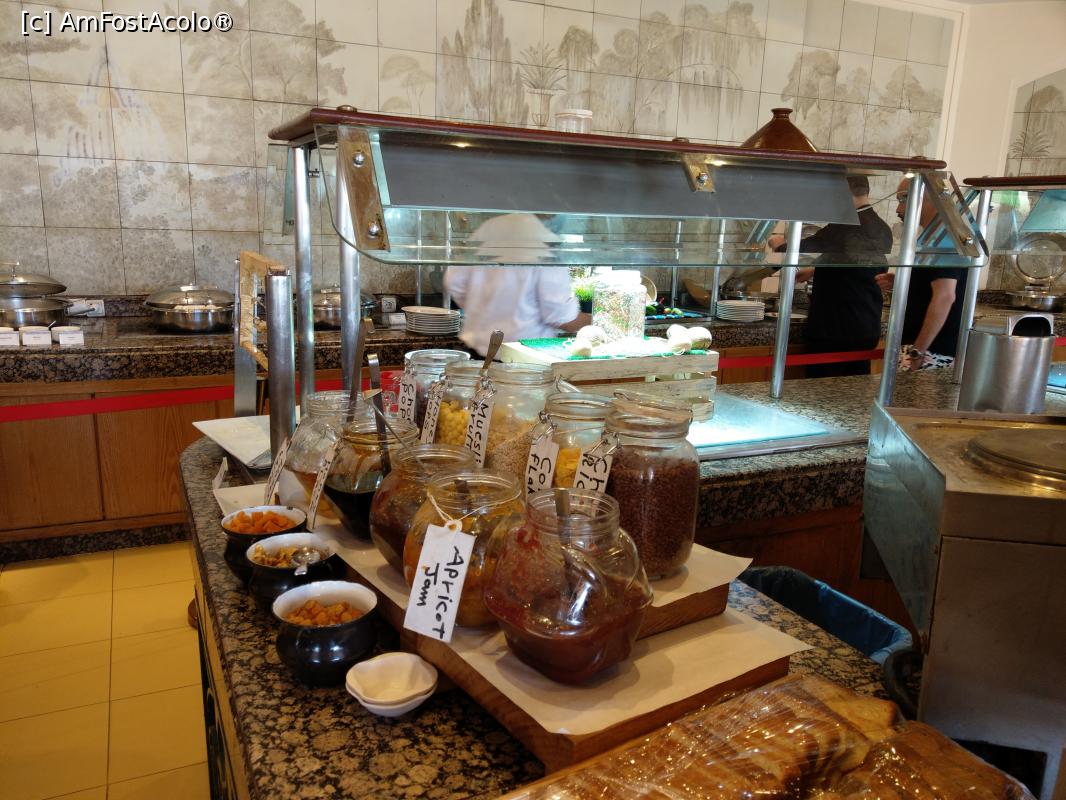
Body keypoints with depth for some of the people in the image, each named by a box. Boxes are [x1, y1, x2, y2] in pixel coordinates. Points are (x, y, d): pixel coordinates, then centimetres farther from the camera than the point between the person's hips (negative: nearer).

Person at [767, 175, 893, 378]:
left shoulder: (846, 226, -17)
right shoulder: (883, 230, 9)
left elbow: (804, 249, -14)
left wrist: (781, 244, 7)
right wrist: (816, 270, 27)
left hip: (834, 330, -8)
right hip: (868, 331, 8)